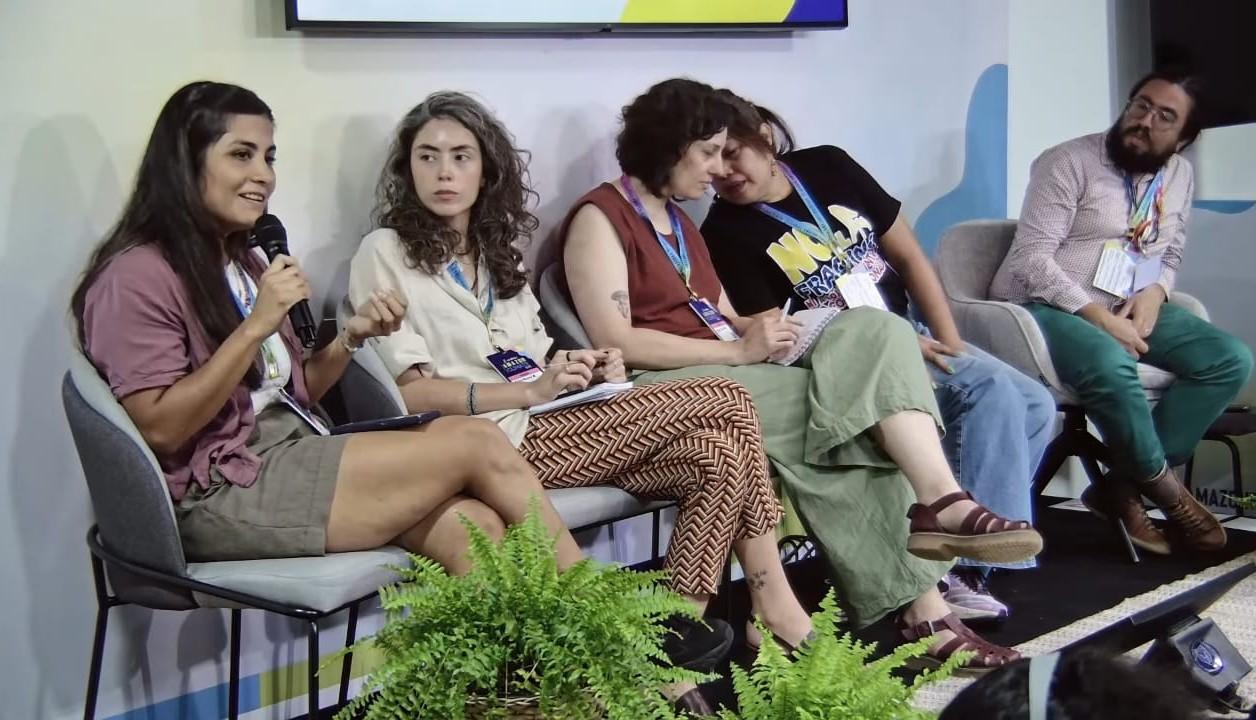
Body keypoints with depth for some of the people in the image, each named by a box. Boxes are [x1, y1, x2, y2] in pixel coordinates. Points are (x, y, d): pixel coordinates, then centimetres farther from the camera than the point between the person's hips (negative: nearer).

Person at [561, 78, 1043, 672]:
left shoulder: (679, 222, 27)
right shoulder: (599, 218, -1)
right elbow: (615, 341, -13)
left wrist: (759, 330, -5)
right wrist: (739, 349, -15)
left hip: (730, 376, 8)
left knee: (872, 331, -16)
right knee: (856, 410, -24)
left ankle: (941, 504, -28)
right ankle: (922, 606, -27)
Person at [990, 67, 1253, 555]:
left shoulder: (1180, 175, 11)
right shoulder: (1069, 163, -10)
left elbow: (1172, 253, 21)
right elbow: (1031, 258, -17)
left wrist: (1156, 292, -4)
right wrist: (1099, 316, -24)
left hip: (1130, 309, 7)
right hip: (1048, 307, -7)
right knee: (1110, 366, -38)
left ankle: (1124, 485, -17)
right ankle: (1166, 489, -13)